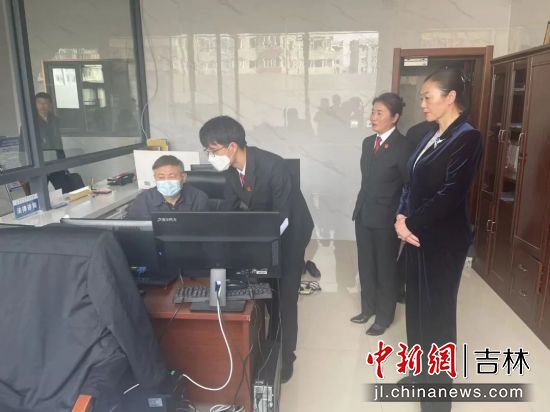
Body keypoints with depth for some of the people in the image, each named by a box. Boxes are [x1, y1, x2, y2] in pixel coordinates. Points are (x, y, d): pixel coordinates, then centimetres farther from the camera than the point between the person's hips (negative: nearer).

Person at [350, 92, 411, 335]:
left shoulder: (403, 147, -13)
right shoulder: (368, 142, 8)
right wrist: (361, 206, 13)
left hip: (386, 219, -6)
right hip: (363, 214, 7)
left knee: (385, 269, 10)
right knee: (365, 266, 17)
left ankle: (384, 316, 28)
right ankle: (368, 308, 36)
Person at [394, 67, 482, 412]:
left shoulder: (467, 138, -14)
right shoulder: (431, 137, 11)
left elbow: (450, 195, -20)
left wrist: (411, 224, -14)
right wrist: (402, 217, -4)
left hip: (443, 240, -8)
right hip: (418, 235, 8)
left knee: (437, 310, 5)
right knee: (418, 305, 16)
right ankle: (423, 371, 35)